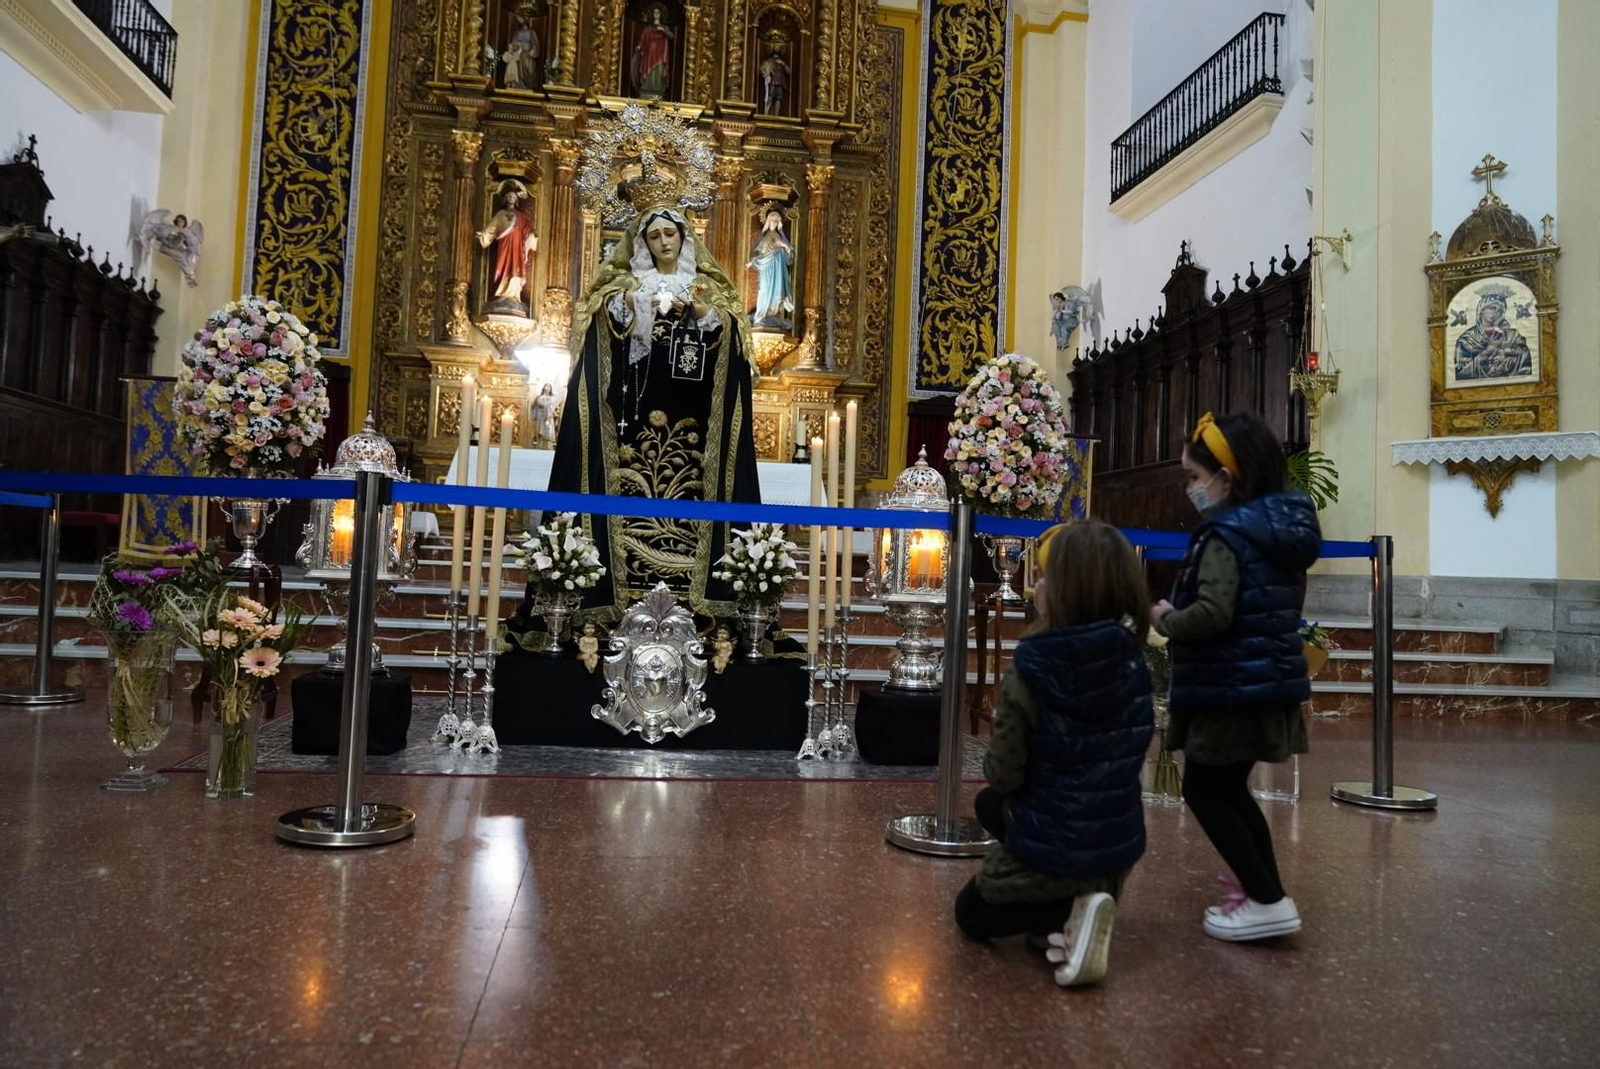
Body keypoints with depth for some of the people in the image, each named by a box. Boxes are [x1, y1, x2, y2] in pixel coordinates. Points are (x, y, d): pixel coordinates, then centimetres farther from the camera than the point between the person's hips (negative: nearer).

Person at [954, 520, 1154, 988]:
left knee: (971, 914, 23)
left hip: (1057, 844, -6)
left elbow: (1004, 776, -19)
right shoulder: (1131, 659, -8)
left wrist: (998, 741, 4)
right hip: (1122, 838, 6)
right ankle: (1092, 890, 15)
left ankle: (1071, 908, -4)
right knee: (989, 805, 32)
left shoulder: (1028, 673, -25)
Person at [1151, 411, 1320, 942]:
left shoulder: (1227, 534, -18)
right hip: (1268, 680, 9)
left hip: (1231, 686, -9)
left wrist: (1164, 619, -10)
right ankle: (1263, 887, 26)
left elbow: (1212, 614, -30)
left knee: (1203, 791, 3)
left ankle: (1268, 901, 3)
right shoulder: (1283, 528, 10)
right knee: (1230, 789, 21)